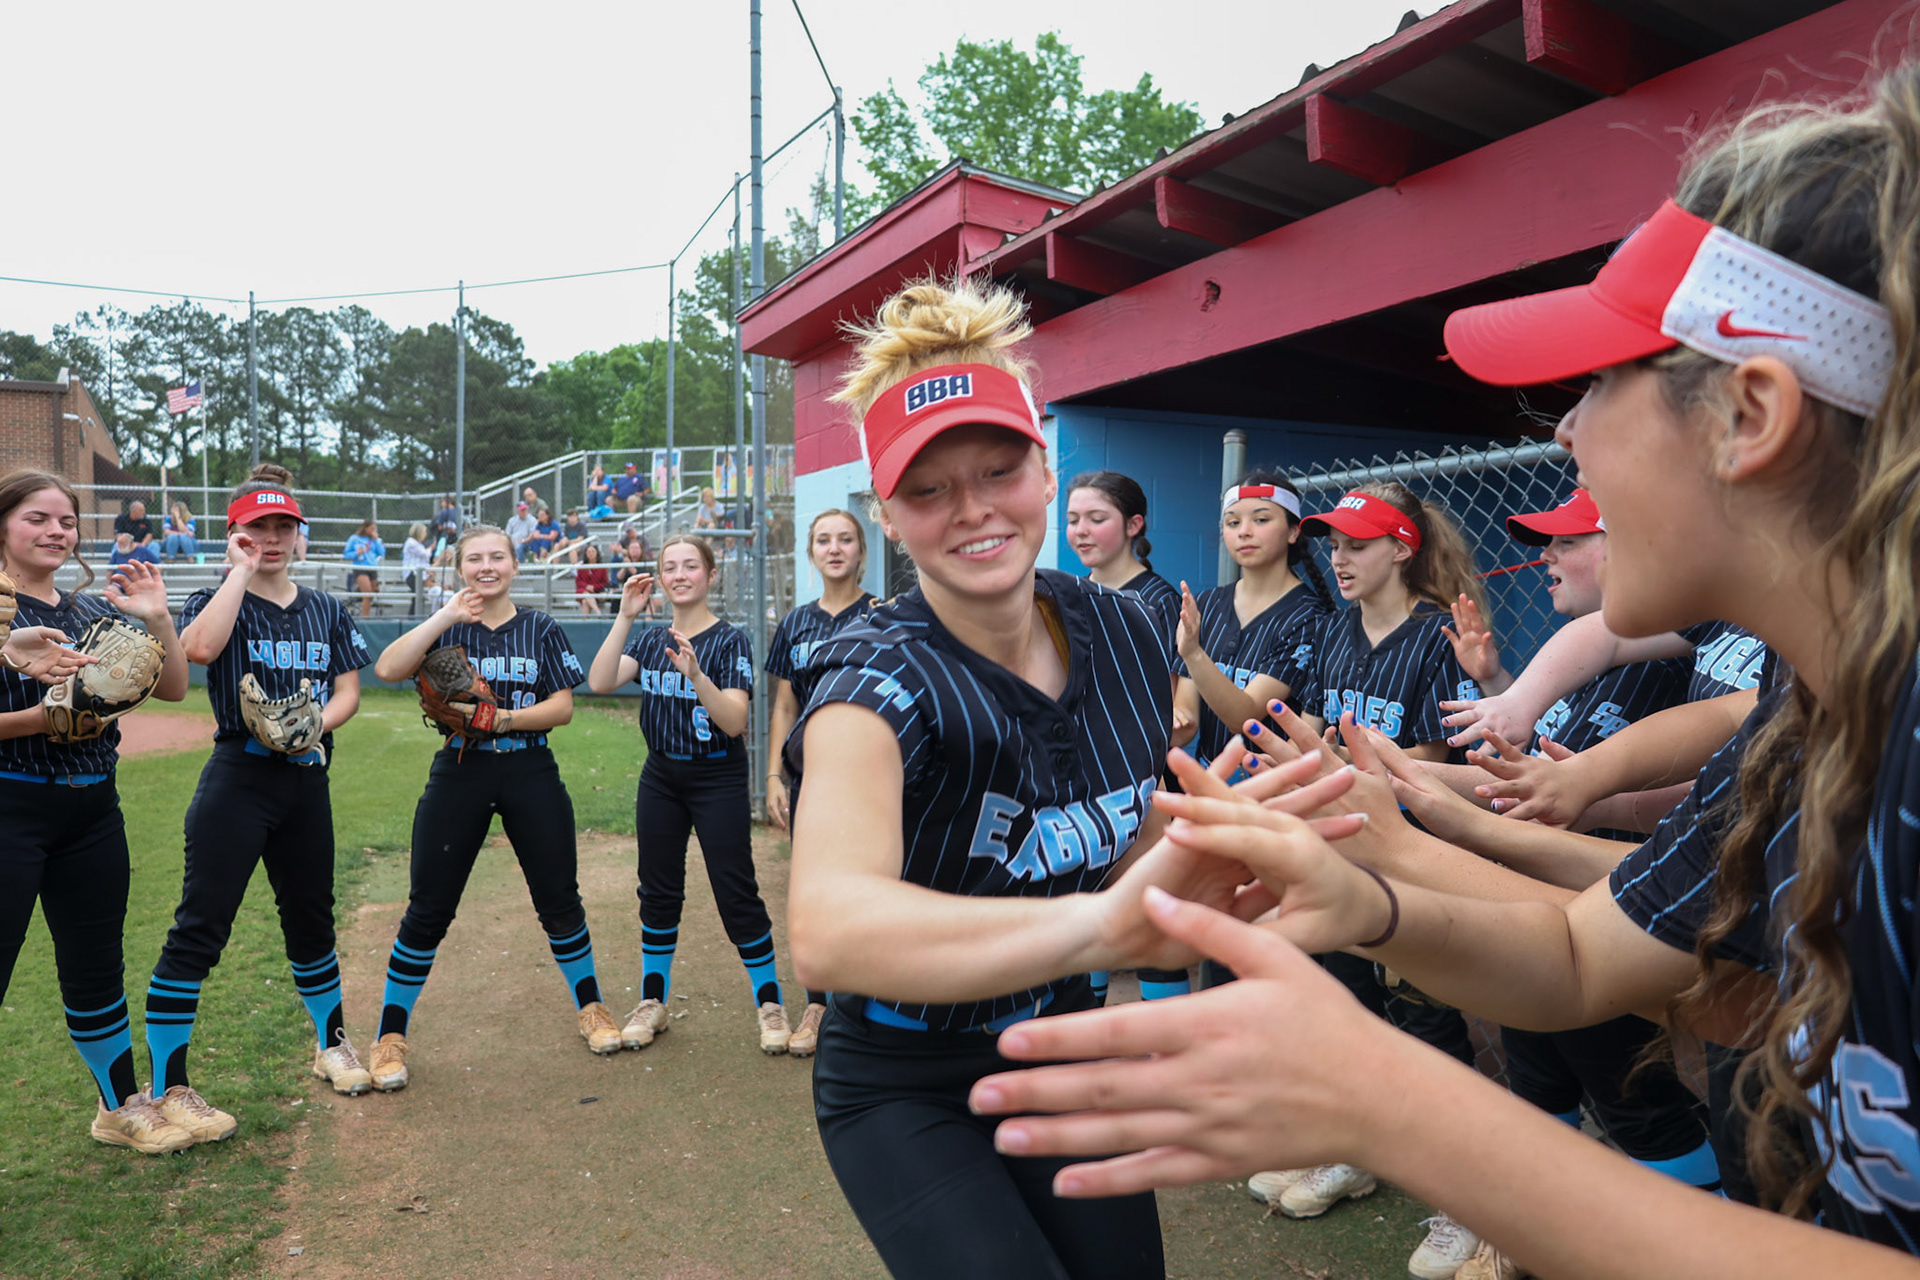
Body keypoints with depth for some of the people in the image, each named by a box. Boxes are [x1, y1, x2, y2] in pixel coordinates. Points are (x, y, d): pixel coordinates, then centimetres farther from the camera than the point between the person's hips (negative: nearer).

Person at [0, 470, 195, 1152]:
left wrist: (158, 617, -4)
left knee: (96, 968, 16)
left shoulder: (98, 609, 10)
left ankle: (123, 1106, 31)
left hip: (92, 809, 5)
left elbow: (173, 688, 9)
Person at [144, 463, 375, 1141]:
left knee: (311, 918, 16)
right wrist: (241, 571, -16)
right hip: (238, 778, -4)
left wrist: (315, 725, -13)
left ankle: (331, 1044, 33)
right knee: (200, 928, -6)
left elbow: (348, 690, 7)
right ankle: (163, 1094, 2)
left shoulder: (327, 610, 11)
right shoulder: (217, 600, -1)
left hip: (307, 778, 4)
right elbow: (198, 649, -25)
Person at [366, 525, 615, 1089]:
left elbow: (562, 706, -2)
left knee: (559, 899, 6)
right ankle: (391, 1034, 16)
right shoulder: (444, 627, 4)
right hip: (460, 773, 0)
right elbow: (387, 669, -14)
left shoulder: (540, 629, 6)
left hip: (530, 773, 1)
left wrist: (501, 718, -15)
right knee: (428, 909, 2)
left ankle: (590, 1006, 26)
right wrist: (446, 617, -15)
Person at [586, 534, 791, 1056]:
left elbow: (735, 721, -18)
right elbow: (600, 682, -11)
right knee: (658, 892, 12)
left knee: (737, 894, -3)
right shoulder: (648, 640, 6)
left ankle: (769, 1003, 12)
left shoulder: (730, 640, -9)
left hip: (718, 779, -4)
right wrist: (625, 617, -17)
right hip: (660, 777, 5)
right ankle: (652, 1003, 27)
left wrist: (694, 673, -32)